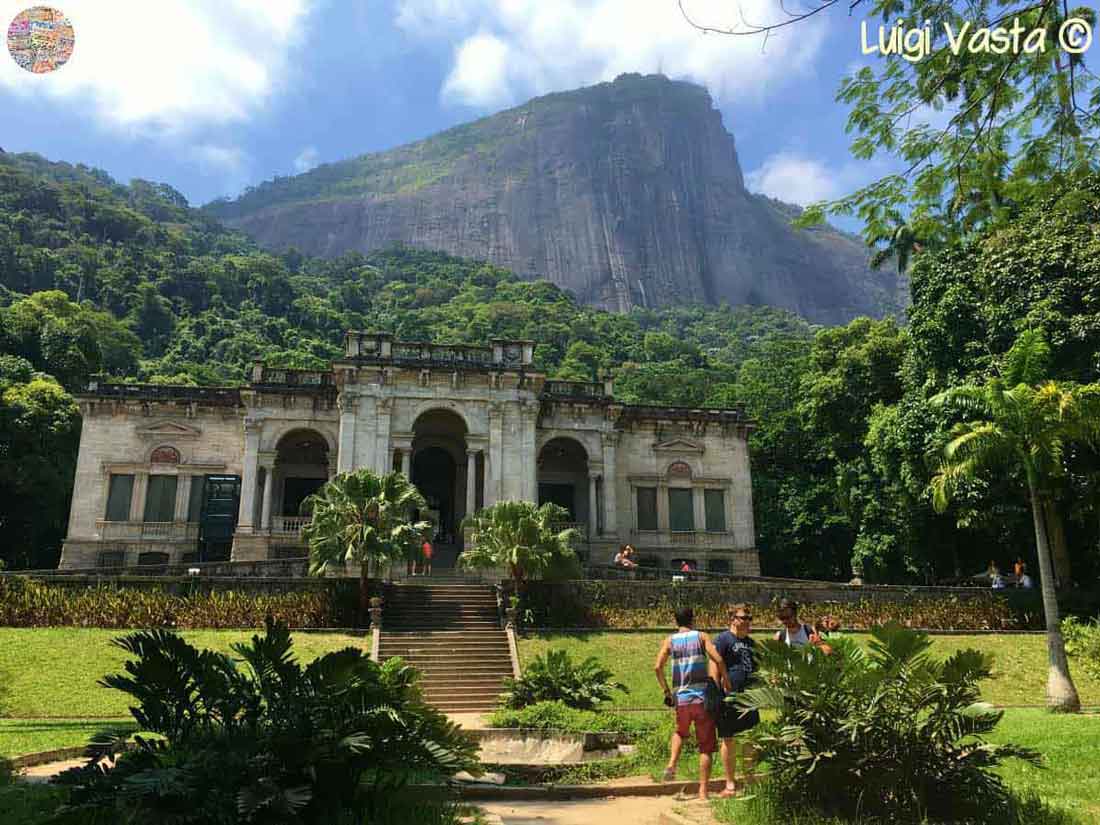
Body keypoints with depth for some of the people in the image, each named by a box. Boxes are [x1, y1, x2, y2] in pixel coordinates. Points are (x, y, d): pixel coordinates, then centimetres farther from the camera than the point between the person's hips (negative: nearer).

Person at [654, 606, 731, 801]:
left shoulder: (670, 641, 5)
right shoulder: (701, 636, 2)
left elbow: (658, 667, -6)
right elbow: (717, 660, -13)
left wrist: (666, 691, 4)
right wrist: (726, 681, -1)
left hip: (682, 699, 2)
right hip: (703, 698, -2)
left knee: (680, 732, 29)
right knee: (706, 746, 8)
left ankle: (672, 765, 7)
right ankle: (703, 791, 7)